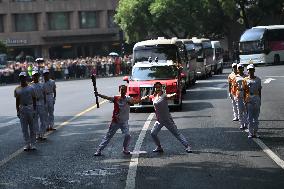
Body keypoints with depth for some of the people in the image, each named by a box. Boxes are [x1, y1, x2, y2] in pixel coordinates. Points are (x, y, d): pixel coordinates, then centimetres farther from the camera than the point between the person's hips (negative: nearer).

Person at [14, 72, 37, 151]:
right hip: (22, 108, 1)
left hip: (30, 107, -1)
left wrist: (34, 110, -3)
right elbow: (17, 101, 8)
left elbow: (34, 100, 4)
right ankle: (27, 144, 7)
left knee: (32, 127, 2)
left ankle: (32, 144, 8)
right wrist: (17, 111, 1)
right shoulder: (17, 89, 6)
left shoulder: (30, 88, 3)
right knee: (24, 127, 1)